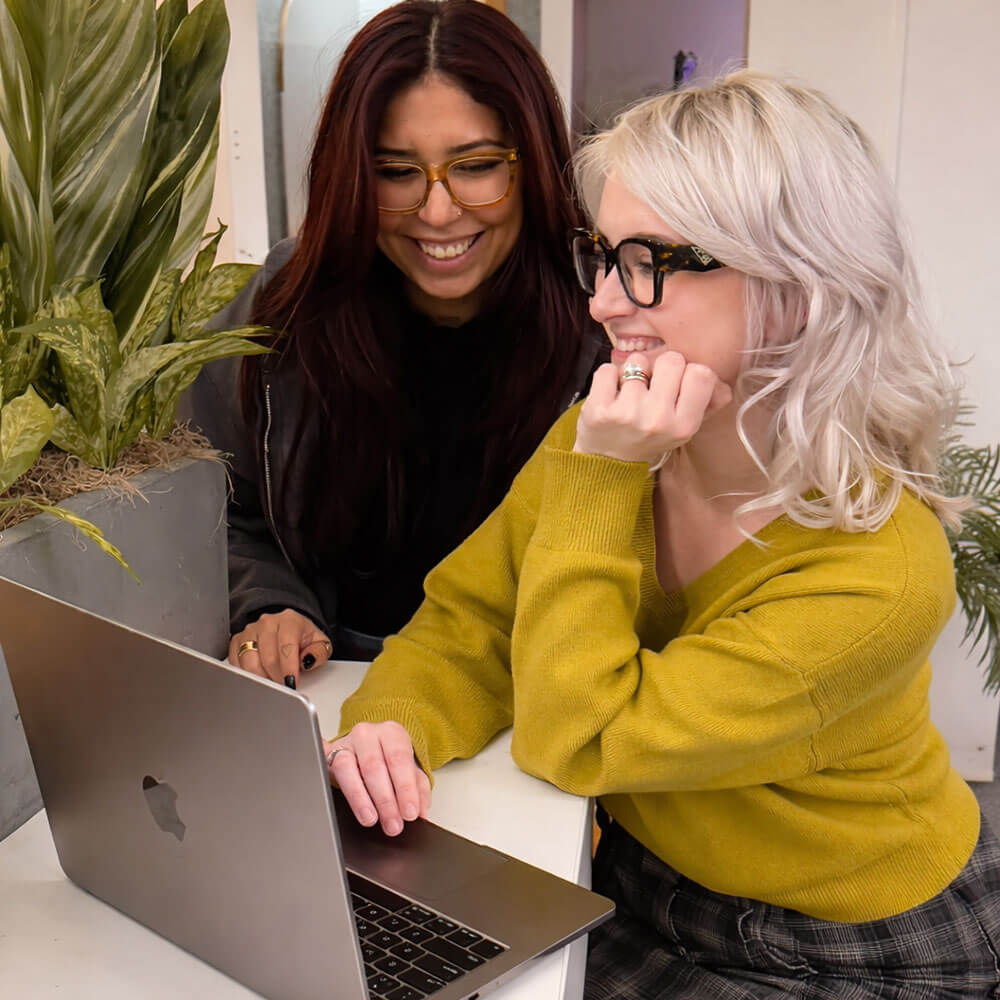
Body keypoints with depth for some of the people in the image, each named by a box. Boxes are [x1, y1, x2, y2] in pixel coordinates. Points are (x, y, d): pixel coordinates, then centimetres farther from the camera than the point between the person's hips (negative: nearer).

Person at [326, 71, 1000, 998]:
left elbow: (574, 741, -27)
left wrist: (601, 478, -30)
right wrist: (391, 723, -25)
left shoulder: (879, 567, -29)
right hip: (645, 880, 5)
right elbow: (466, 625, -5)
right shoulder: (606, 435, -11)